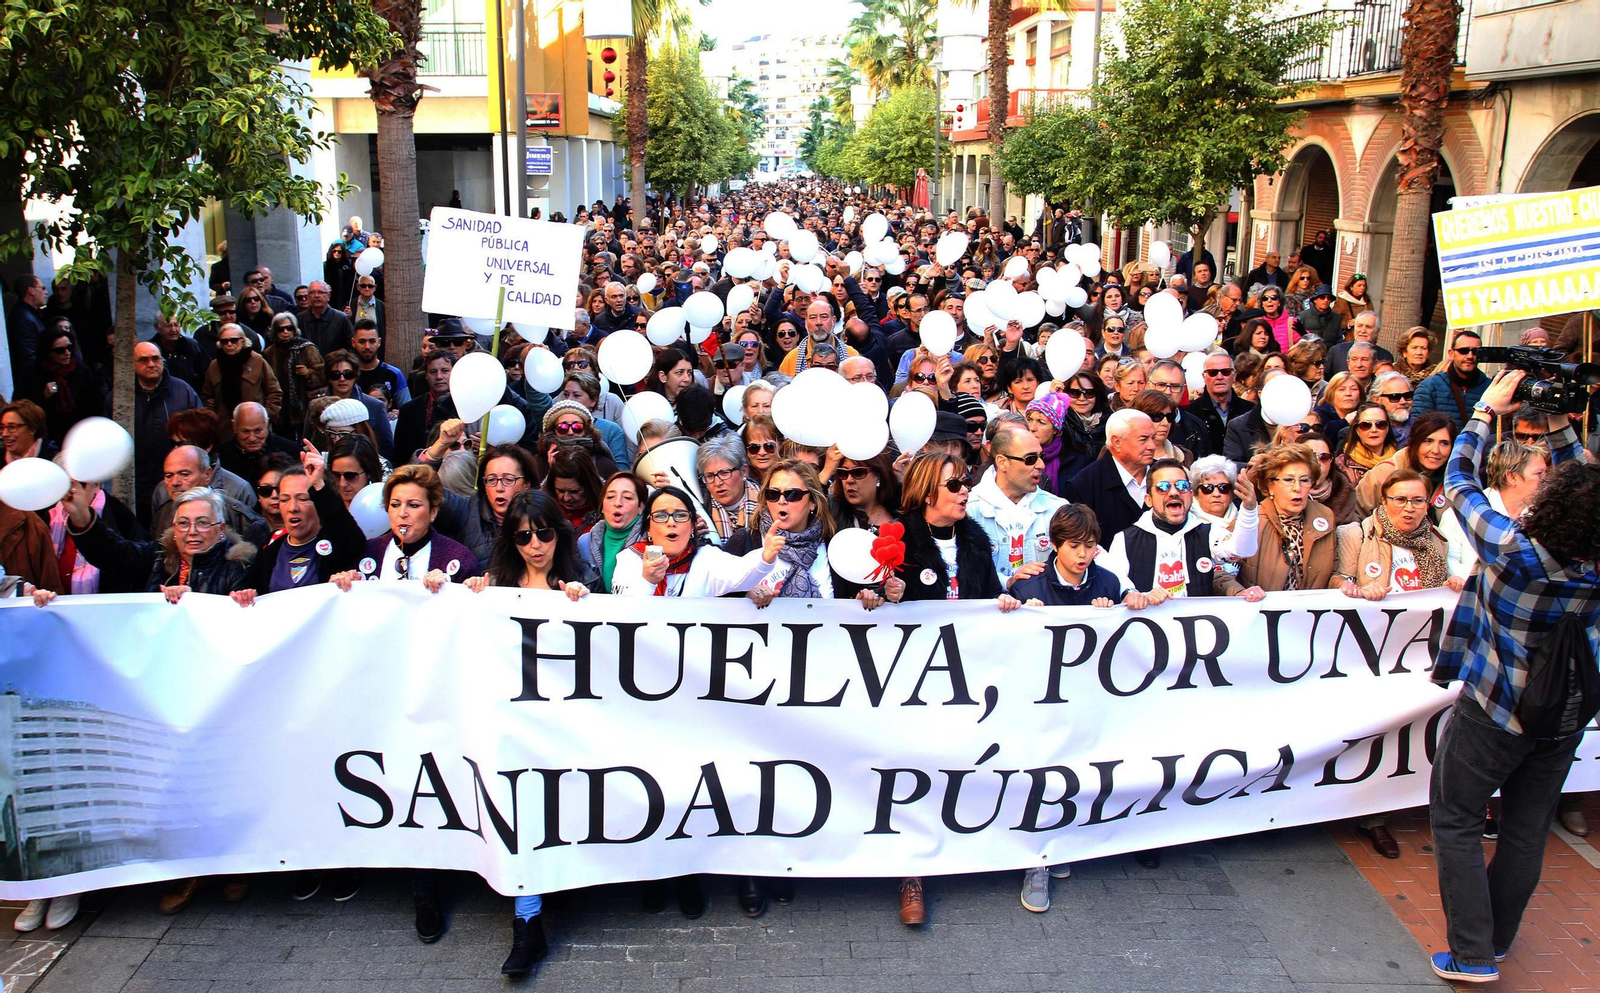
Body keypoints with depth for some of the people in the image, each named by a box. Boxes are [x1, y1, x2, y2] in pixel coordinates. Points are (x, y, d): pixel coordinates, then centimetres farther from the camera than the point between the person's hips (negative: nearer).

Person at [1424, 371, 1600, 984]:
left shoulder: (1514, 550, -26)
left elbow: (1459, 484, -13)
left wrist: (1486, 410, -2)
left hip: (1494, 713, -5)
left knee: (1454, 819, 8)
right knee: (1527, 830, 16)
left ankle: (1473, 954, 7)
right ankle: (1498, 939, 32)